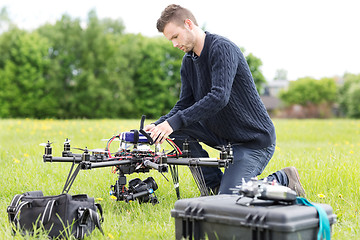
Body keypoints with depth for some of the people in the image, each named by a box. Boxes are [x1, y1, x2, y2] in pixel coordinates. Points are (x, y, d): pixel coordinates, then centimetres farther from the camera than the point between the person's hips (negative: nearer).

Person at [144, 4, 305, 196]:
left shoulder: (222, 48, -20)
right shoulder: (188, 61, 6)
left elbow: (219, 97, -33)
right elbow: (185, 104, 4)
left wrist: (175, 121, -36)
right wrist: (159, 125, -15)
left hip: (255, 140, -8)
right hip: (223, 134, 8)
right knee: (178, 130, -11)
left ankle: (282, 180, 7)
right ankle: (216, 185, 1)